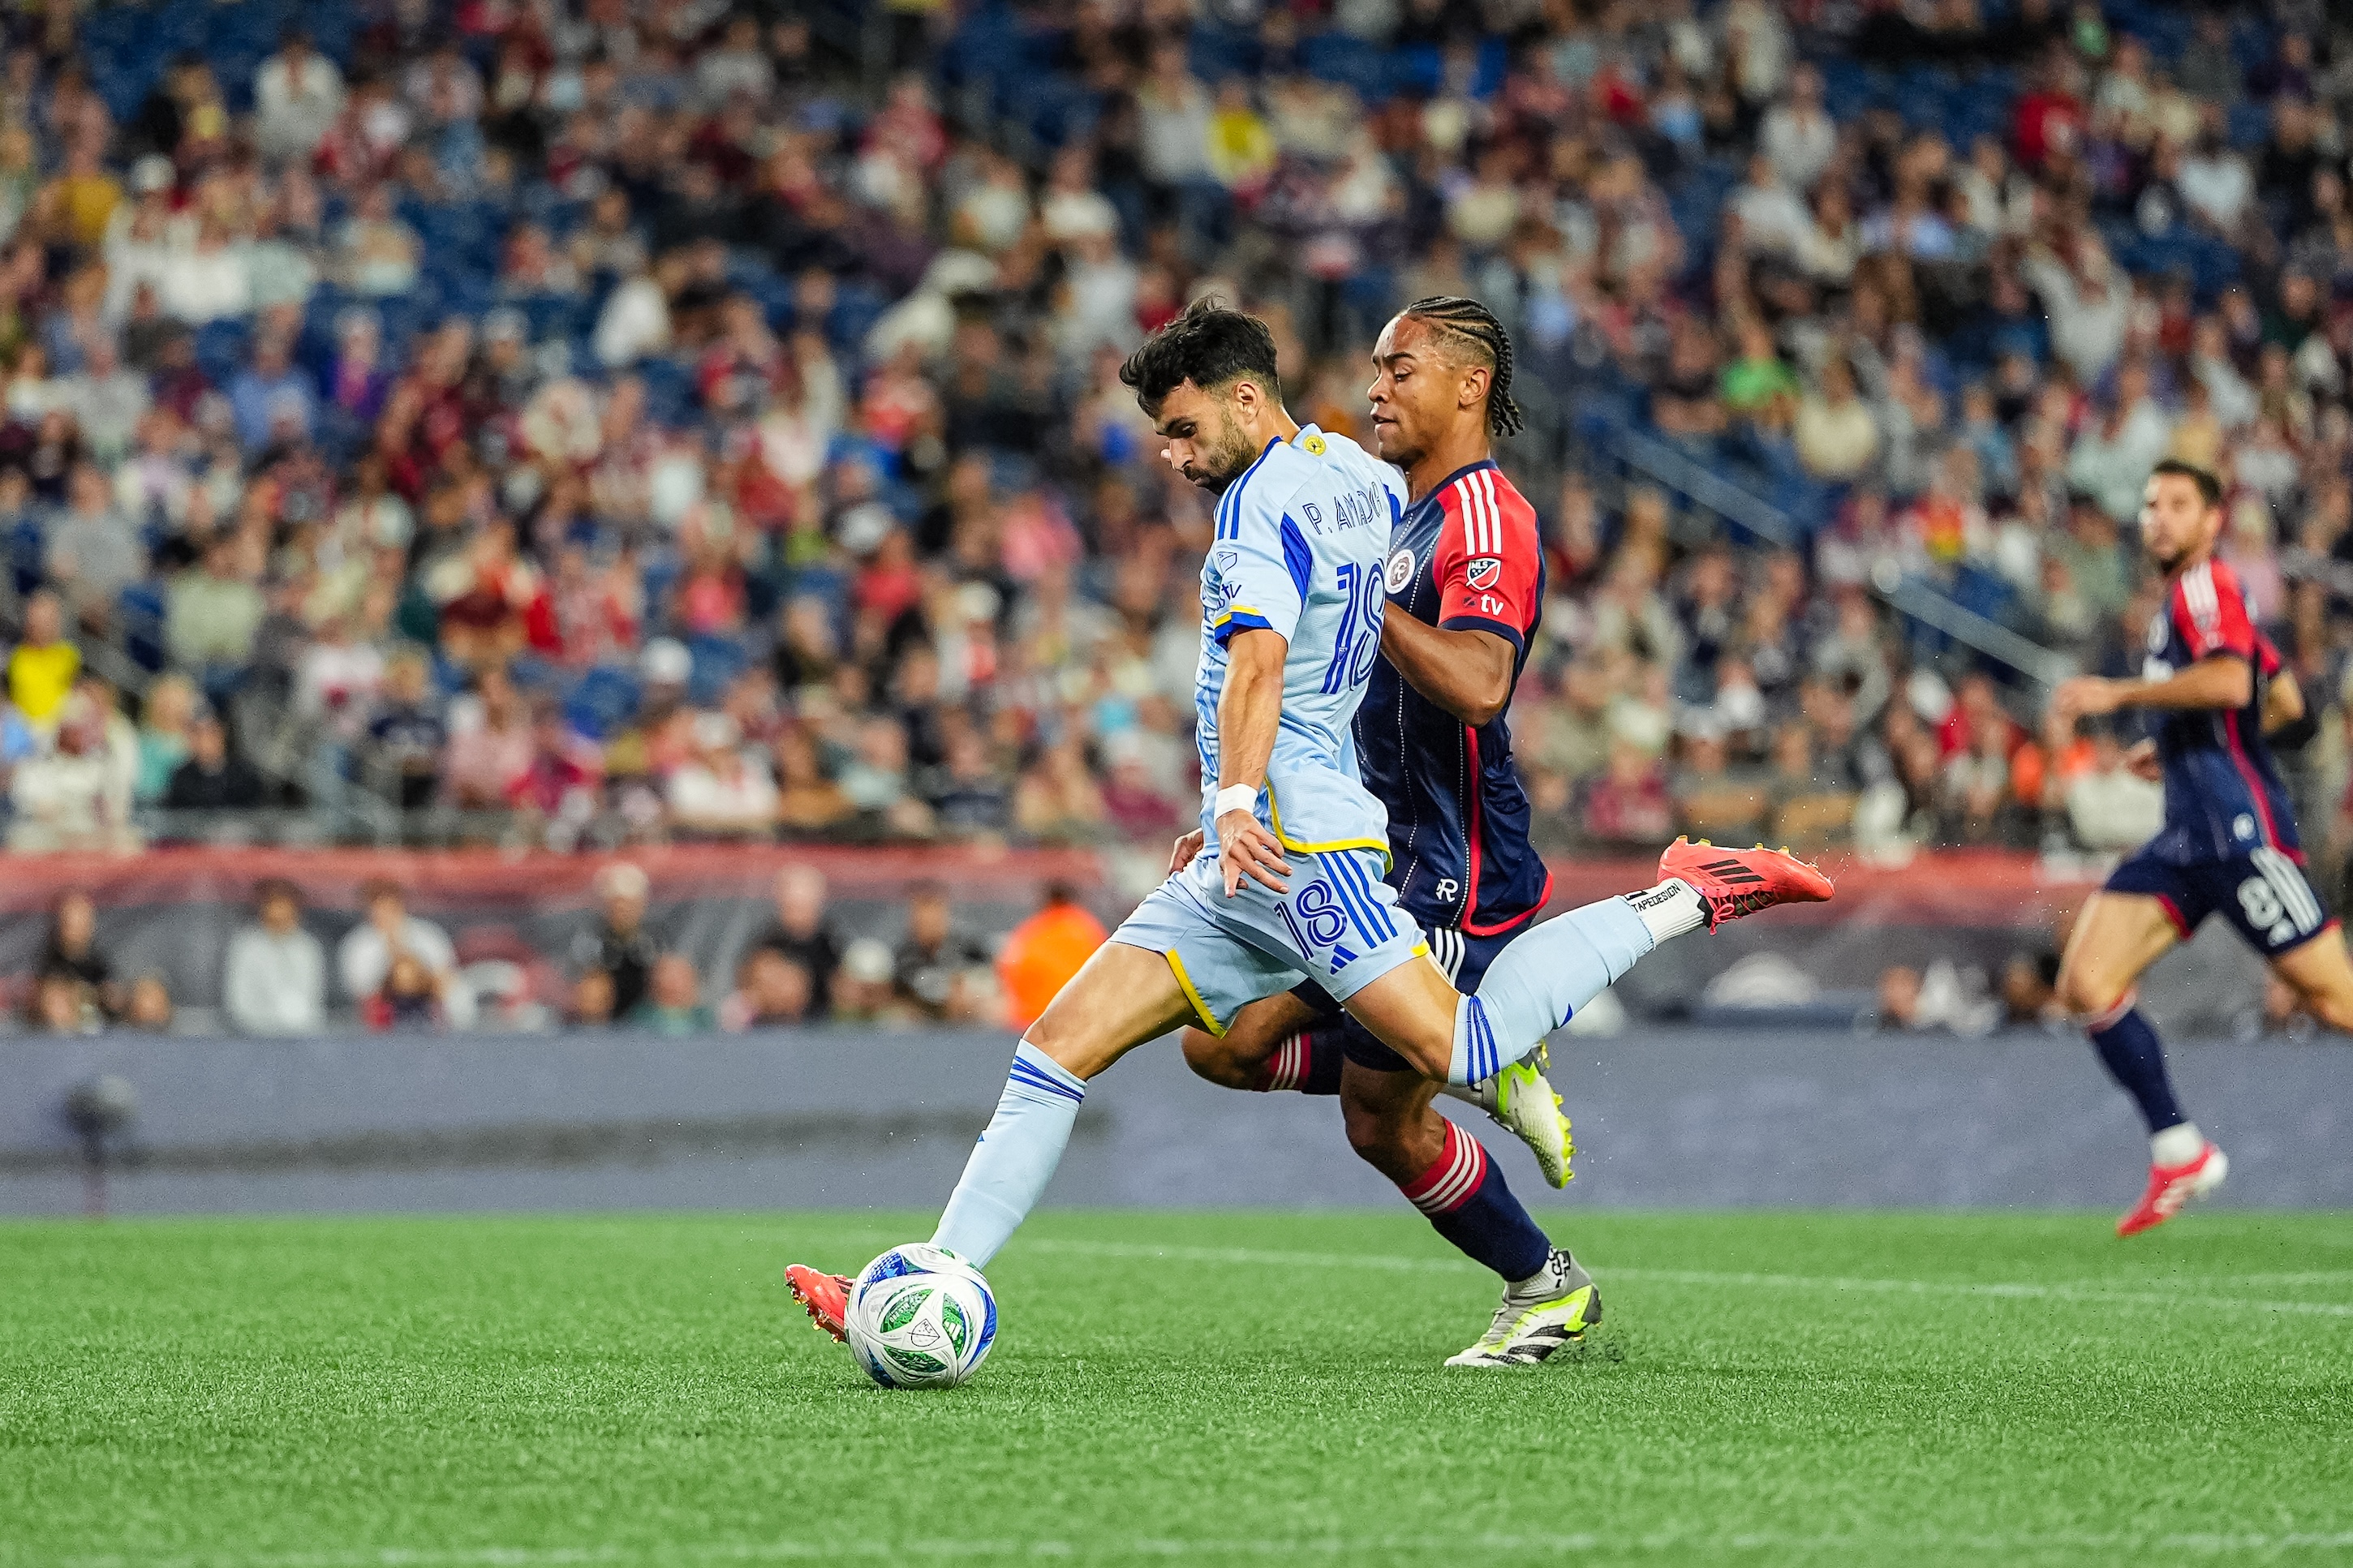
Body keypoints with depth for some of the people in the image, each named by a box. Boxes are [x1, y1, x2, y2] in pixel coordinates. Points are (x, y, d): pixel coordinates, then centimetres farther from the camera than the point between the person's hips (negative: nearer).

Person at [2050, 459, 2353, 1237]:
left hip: (2240, 827, -9)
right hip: (2185, 838, 9)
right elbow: (2286, 702, 29)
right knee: (2087, 982, -4)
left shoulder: (2204, 583, -7)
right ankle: (2179, 1152, 0)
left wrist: (2118, 694, -19)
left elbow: (2229, 681, -26)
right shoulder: (2184, 600, 21)